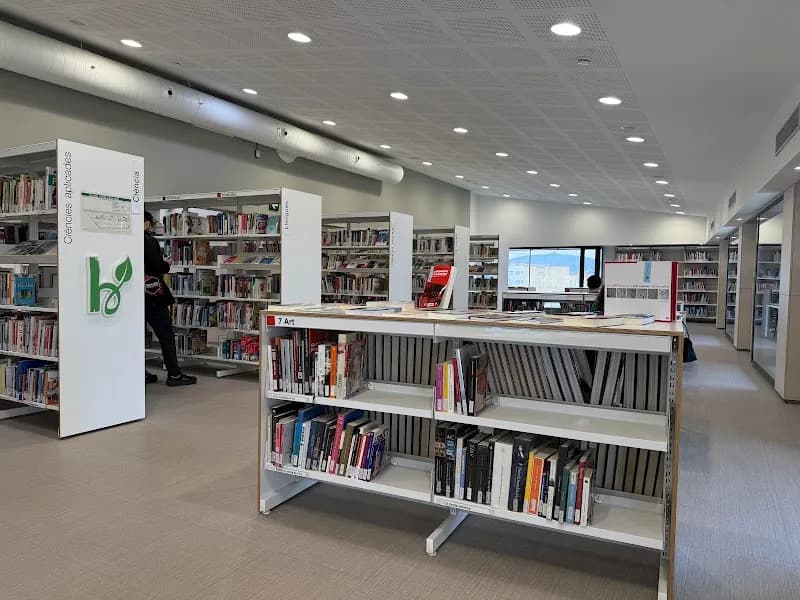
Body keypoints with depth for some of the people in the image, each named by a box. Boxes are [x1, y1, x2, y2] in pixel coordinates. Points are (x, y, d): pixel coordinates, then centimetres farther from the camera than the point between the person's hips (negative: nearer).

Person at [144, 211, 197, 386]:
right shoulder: (149, 241, -12)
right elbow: (157, 266, -17)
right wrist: (167, 265, 3)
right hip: (152, 294, -7)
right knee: (166, 335, -1)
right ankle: (174, 374, 1)